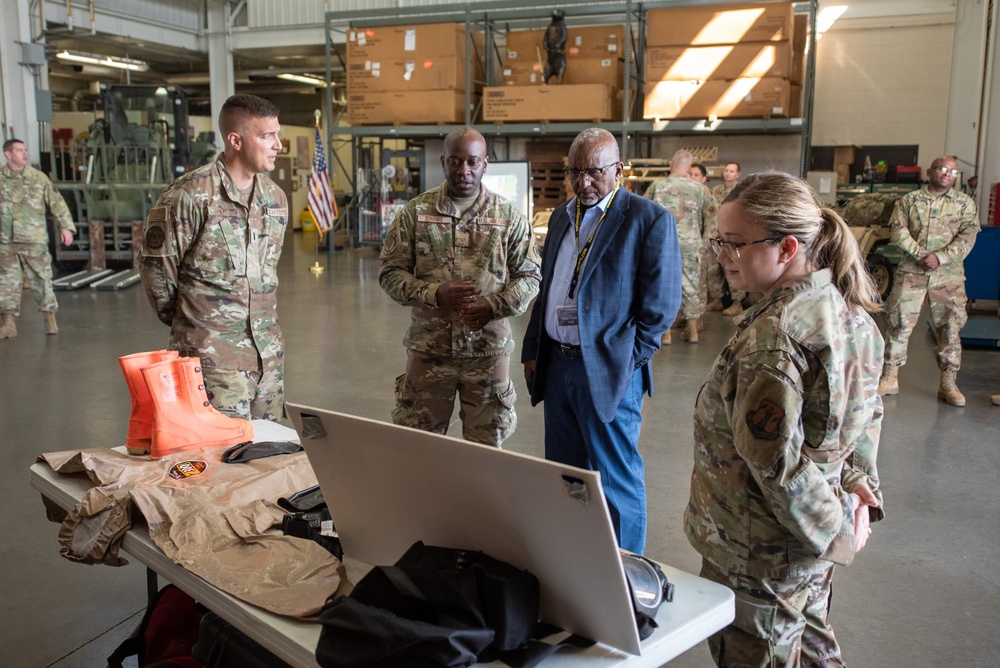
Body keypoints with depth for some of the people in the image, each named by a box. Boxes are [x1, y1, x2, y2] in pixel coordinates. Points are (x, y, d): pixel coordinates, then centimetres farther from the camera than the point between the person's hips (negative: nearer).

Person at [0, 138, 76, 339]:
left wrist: (66, 226, -4)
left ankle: (49, 317, 15)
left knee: (41, 280, 2)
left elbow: (57, 202, 3)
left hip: (34, 240, -1)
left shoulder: (38, 177, 3)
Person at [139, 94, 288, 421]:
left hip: (269, 350, 6)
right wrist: (183, 320, 6)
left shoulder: (275, 197, 8)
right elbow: (155, 266, -4)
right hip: (212, 354, -6)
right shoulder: (189, 196, -13)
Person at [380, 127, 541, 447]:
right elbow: (390, 273, 0)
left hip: (489, 349, 0)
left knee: (487, 442, 12)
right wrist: (434, 294, -17)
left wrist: (494, 306, -14)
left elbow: (530, 275, 3)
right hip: (428, 348, 0)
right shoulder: (415, 212, 0)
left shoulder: (509, 216, 1)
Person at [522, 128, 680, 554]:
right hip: (557, 365, 7)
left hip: (609, 373, -7)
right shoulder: (562, 217, 14)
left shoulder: (650, 219, -9)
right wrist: (532, 351, 12)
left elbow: (661, 306, -11)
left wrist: (625, 363, -12)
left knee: (615, 482, 1)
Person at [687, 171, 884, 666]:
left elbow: (774, 460, -27)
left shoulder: (773, 334, -29)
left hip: (761, 556, -9)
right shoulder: (848, 311, 1)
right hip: (816, 534, 9)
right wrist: (859, 483, 8)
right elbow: (867, 415, 11)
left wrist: (830, 527, -14)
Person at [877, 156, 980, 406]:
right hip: (911, 272, 0)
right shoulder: (909, 200, 9)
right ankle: (889, 378, 7)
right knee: (899, 324, -2)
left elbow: (968, 236, -3)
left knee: (950, 328, 1)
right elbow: (897, 231, -3)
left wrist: (940, 257, -16)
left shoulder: (965, 203, 9)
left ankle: (948, 384, 11)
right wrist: (920, 254, -15)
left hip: (949, 275, 1)